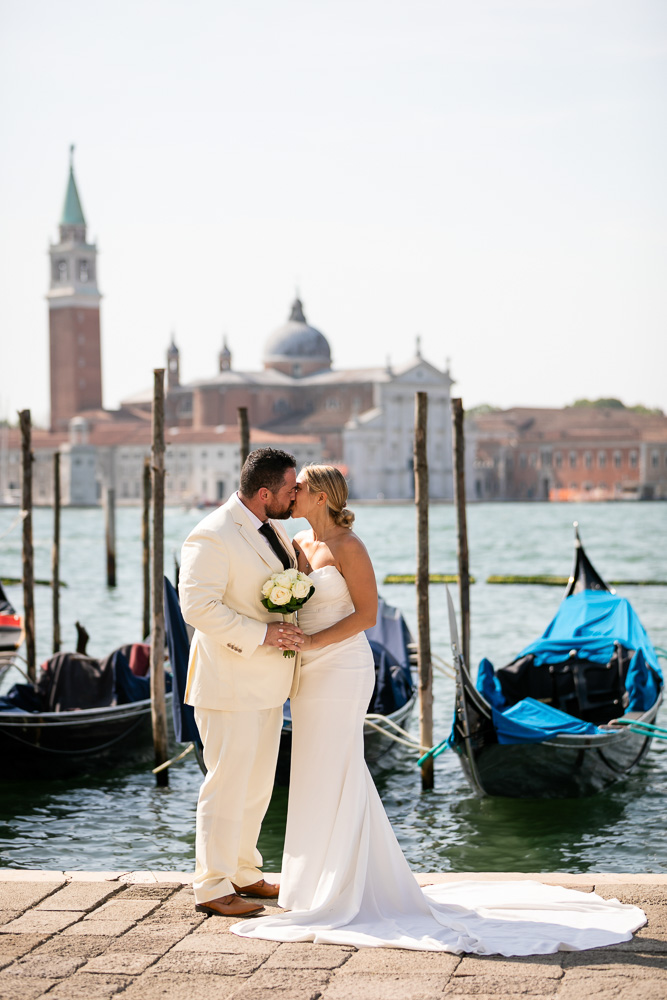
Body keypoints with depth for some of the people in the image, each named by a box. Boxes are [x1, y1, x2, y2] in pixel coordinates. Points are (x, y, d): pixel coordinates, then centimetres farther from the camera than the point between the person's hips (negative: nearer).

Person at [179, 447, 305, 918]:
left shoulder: (272, 528, 11)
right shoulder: (212, 537, -18)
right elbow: (198, 606, -25)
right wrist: (259, 634, -25)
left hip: (267, 682, 9)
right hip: (229, 681, -9)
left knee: (258, 783, 16)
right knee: (228, 783, -4)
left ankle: (243, 872, 29)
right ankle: (212, 887, 5)